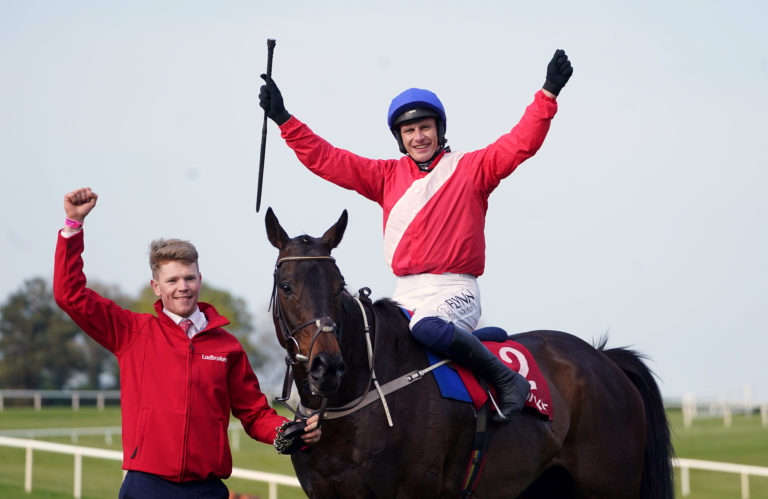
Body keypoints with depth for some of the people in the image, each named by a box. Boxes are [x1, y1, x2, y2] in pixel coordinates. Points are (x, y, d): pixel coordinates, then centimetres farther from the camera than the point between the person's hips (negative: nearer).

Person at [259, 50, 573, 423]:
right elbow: (324, 159, 13)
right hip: (406, 294, 6)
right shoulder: (387, 176, 15)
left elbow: (521, 143, -6)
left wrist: (548, 93, -17)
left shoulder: (470, 168, 4)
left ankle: (507, 380, -18)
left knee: (427, 327, -36)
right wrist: (283, 119, 7)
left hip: (454, 291, -6)